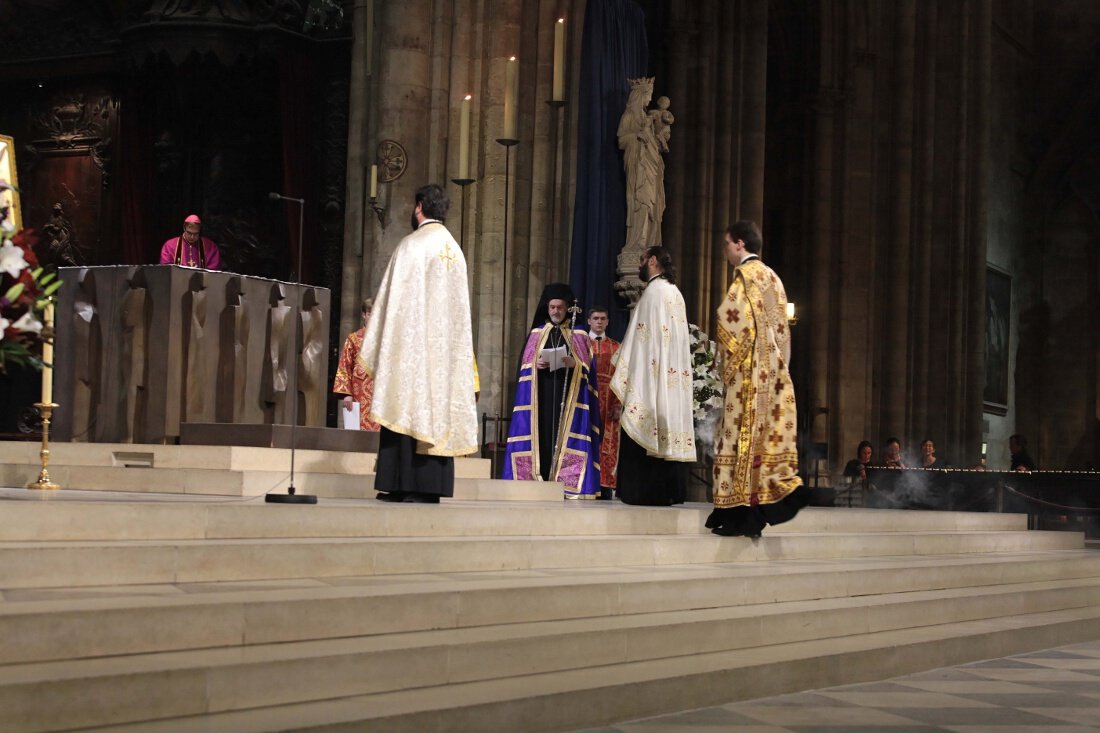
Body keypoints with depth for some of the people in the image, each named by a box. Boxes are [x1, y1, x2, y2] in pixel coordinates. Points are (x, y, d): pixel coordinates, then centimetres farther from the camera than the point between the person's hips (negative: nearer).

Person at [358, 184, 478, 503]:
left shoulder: (412, 245, -7)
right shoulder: (455, 249, 13)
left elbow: (393, 299, -9)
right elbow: (460, 305, 14)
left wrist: (375, 347, -5)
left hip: (411, 342, -6)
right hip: (445, 346, 6)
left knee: (407, 405, -6)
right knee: (438, 404, 5)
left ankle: (406, 484, -10)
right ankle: (431, 485, 2)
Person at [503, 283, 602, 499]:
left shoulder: (579, 334, 8)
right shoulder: (536, 333, 14)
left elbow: (588, 366, 3)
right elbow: (524, 364, 10)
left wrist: (575, 364, -17)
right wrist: (536, 364, -11)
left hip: (568, 395, -2)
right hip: (540, 395, 2)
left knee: (564, 435, -9)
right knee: (541, 434, -6)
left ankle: (567, 484, -12)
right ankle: (538, 482, -7)